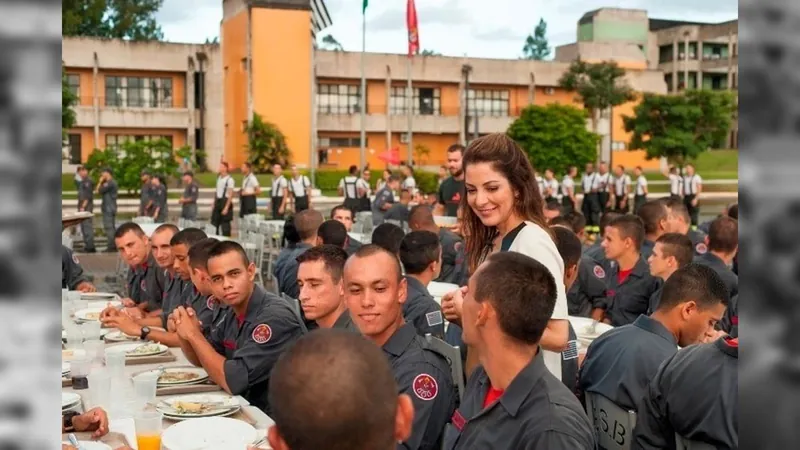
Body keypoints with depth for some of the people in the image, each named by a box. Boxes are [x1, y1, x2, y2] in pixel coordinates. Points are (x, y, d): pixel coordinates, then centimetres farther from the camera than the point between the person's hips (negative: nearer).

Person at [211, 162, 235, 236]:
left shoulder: (229, 179, -12)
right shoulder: (218, 178, 11)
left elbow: (230, 195, -15)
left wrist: (226, 207, -19)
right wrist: (214, 204, 16)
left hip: (225, 202, -7)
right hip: (218, 202, 7)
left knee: (225, 225, 0)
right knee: (214, 223, 9)